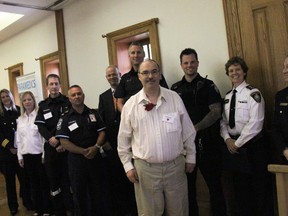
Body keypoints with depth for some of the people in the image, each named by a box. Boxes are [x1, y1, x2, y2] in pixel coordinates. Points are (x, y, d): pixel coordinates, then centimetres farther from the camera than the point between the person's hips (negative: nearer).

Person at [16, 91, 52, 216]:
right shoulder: (20, 120, 9)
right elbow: (19, 140, 12)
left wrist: (45, 154, -10)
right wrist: (20, 156, 9)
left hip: (39, 154, -5)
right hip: (26, 155, 5)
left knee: (44, 182, 3)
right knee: (33, 183, 12)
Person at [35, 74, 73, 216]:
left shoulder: (68, 102, 1)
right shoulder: (43, 105, 10)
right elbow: (40, 126, 1)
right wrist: (50, 138, -17)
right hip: (51, 148, 3)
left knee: (68, 180, 0)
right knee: (53, 180, 9)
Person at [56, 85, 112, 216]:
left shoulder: (93, 114, 6)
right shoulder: (65, 119, -1)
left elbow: (102, 132, 4)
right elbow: (64, 142, -7)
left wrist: (96, 147, -15)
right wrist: (83, 151, -16)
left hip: (96, 157, 1)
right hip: (76, 160, -1)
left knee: (100, 191, 7)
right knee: (79, 194, 12)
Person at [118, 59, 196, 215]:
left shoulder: (174, 98, 0)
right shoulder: (130, 105, -3)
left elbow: (188, 132, 6)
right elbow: (124, 140, 4)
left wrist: (190, 158, 9)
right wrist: (128, 166, 3)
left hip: (175, 166, 1)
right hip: (145, 168, -1)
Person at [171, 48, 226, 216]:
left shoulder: (208, 85, 2)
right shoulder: (175, 88, 11)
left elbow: (216, 112, -7)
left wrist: (196, 128, -18)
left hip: (206, 140, -3)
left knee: (214, 183, 2)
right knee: (188, 184, 11)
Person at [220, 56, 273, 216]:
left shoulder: (253, 93, -10)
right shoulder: (227, 97, 10)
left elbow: (255, 123, -17)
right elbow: (223, 121, 10)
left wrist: (238, 143, -14)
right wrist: (227, 139, -7)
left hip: (252, 145, -6)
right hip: (233, 146, 6)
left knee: (259, 188, 4)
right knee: (240, 187, 15)